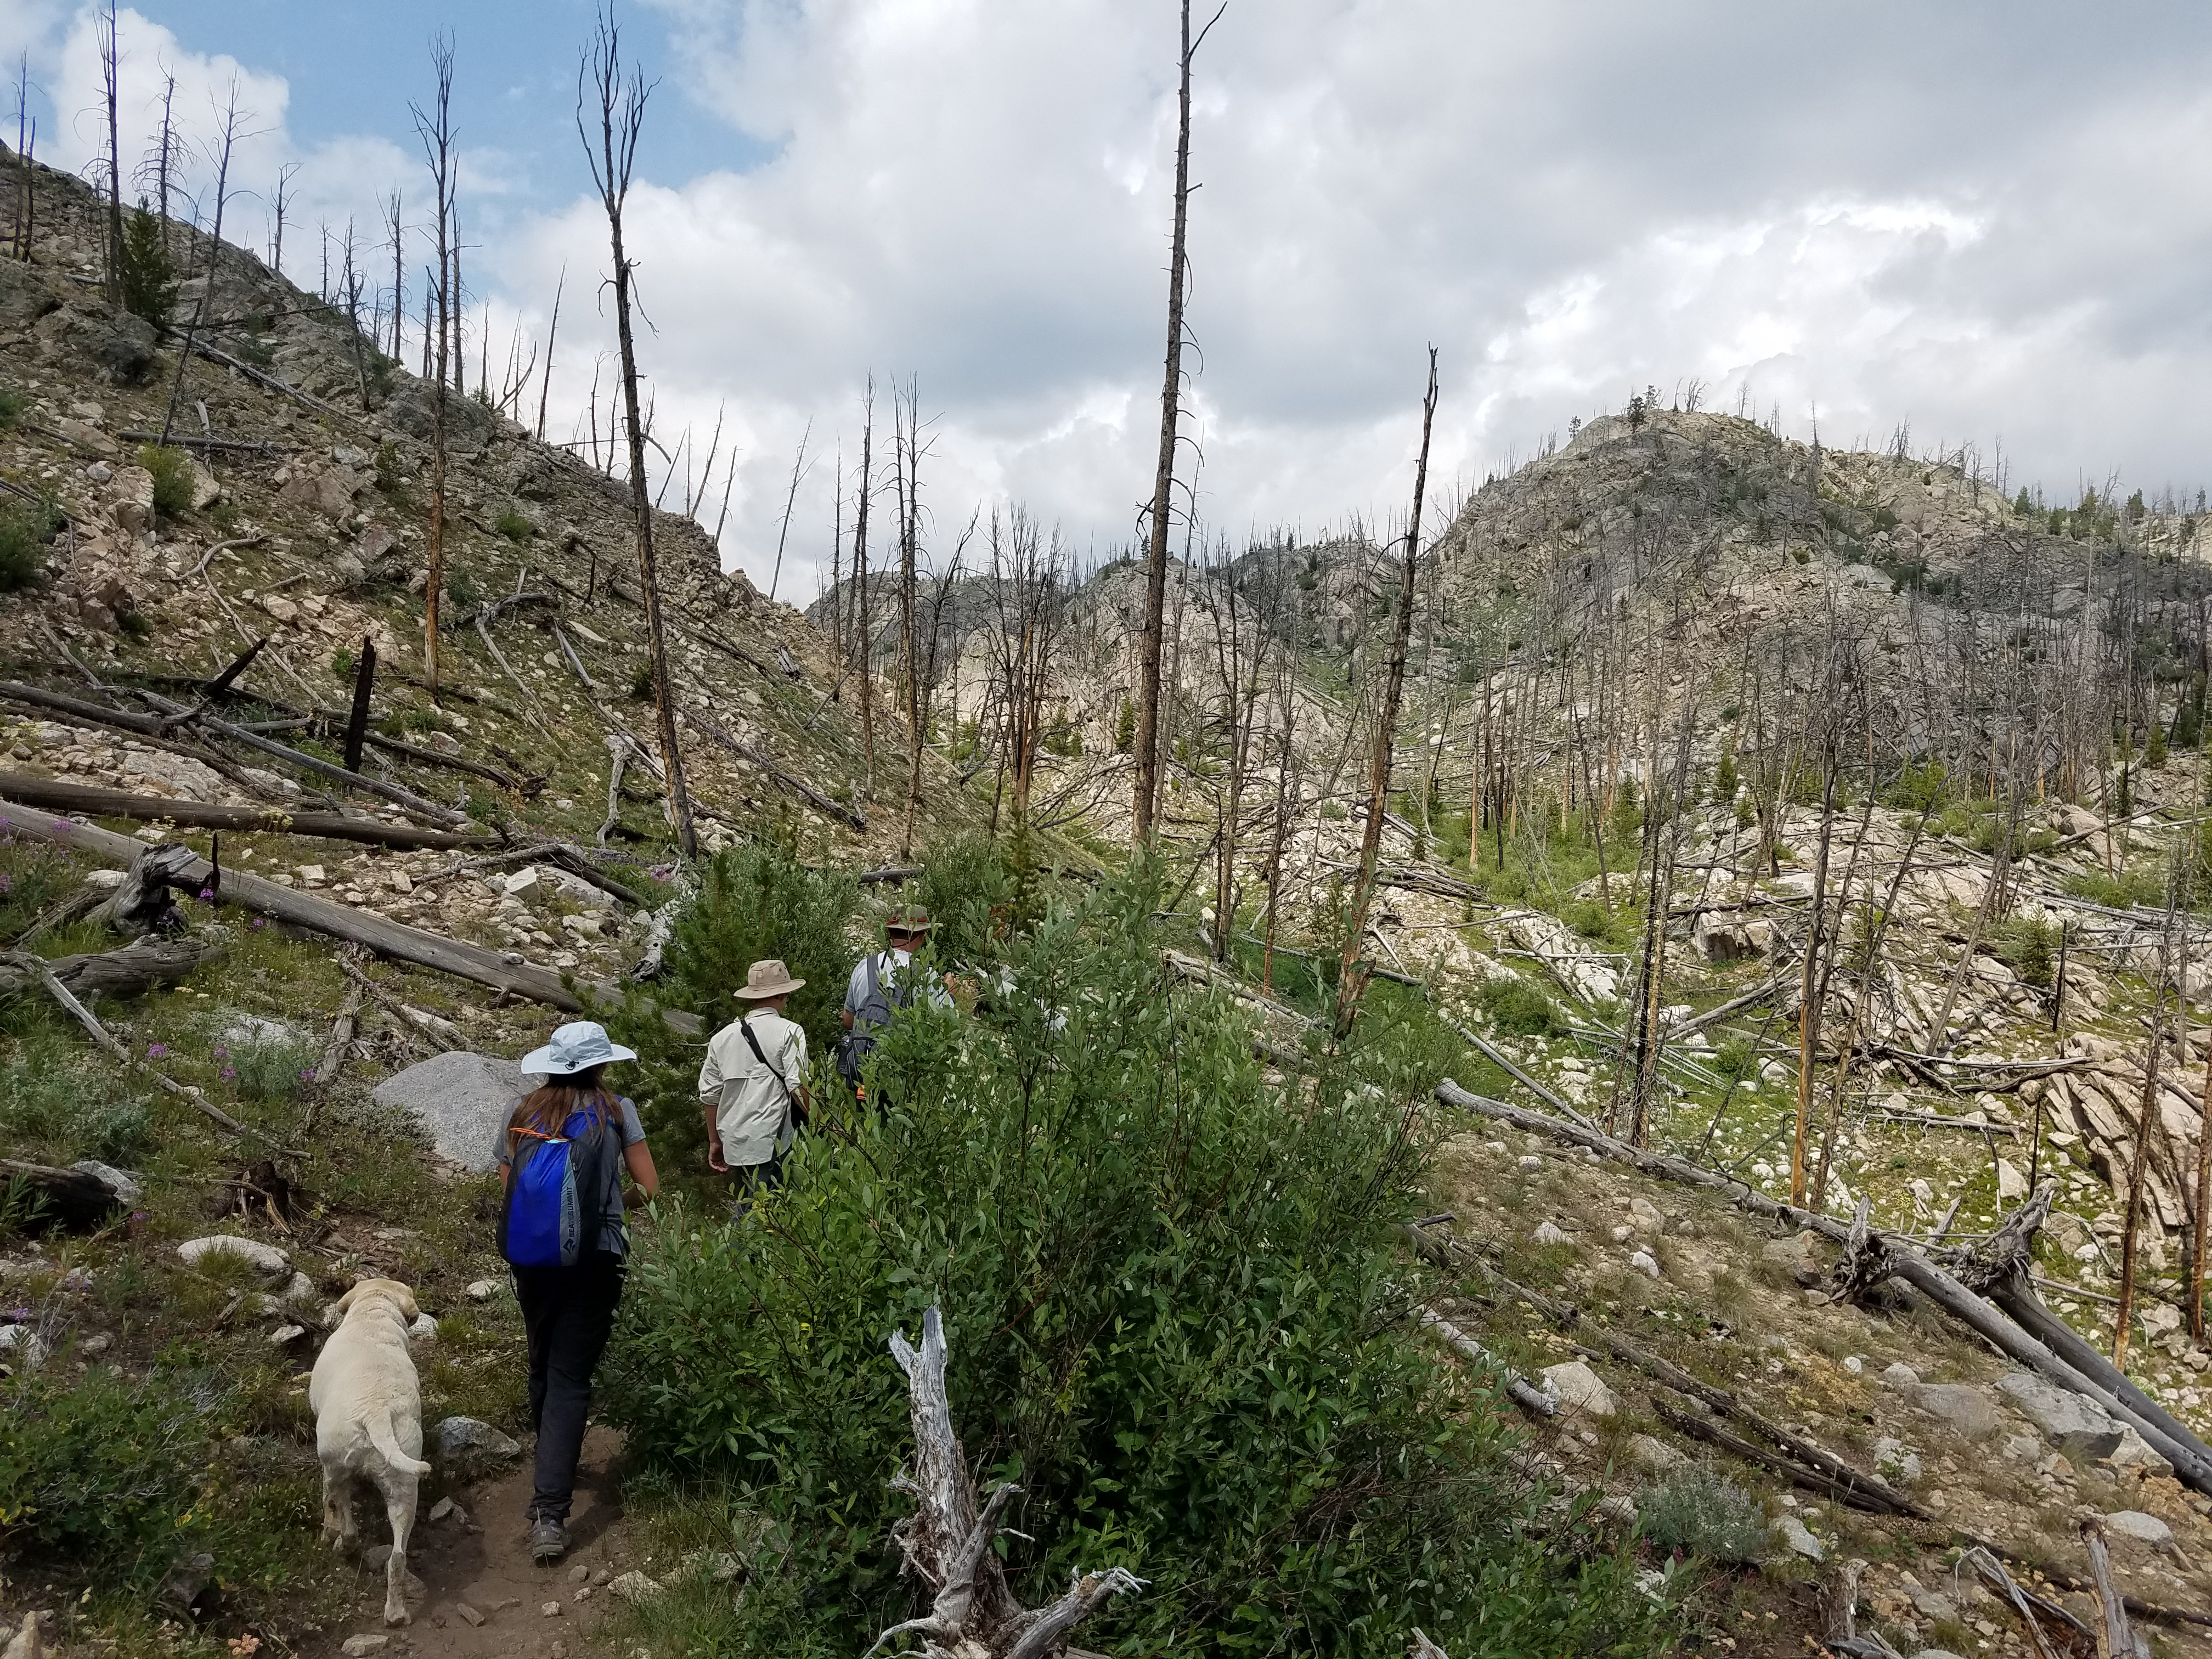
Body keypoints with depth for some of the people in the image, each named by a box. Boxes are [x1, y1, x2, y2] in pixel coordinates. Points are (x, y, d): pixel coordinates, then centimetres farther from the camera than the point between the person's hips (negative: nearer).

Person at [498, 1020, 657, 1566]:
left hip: (529, 1259, 4)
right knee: (570, 1378, 0)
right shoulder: (615, 1110, -3)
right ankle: (550, 1513, -6)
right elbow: (650, 1187, -2)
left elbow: (507, 1188, 9)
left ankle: (550, 1461, 43)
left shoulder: (522, 1113, 5)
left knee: (543, 1363, 23)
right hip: (593, 1260, -4)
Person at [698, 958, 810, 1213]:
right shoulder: (789, 1032, -4)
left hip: (733, 1142, 6)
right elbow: (798, 1087, -13)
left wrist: (715, 1141, 25)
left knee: (742, 1213, 16)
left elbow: (709, 1094, 16)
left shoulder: (723, 1037, 12)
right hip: (772, 1144, -6)